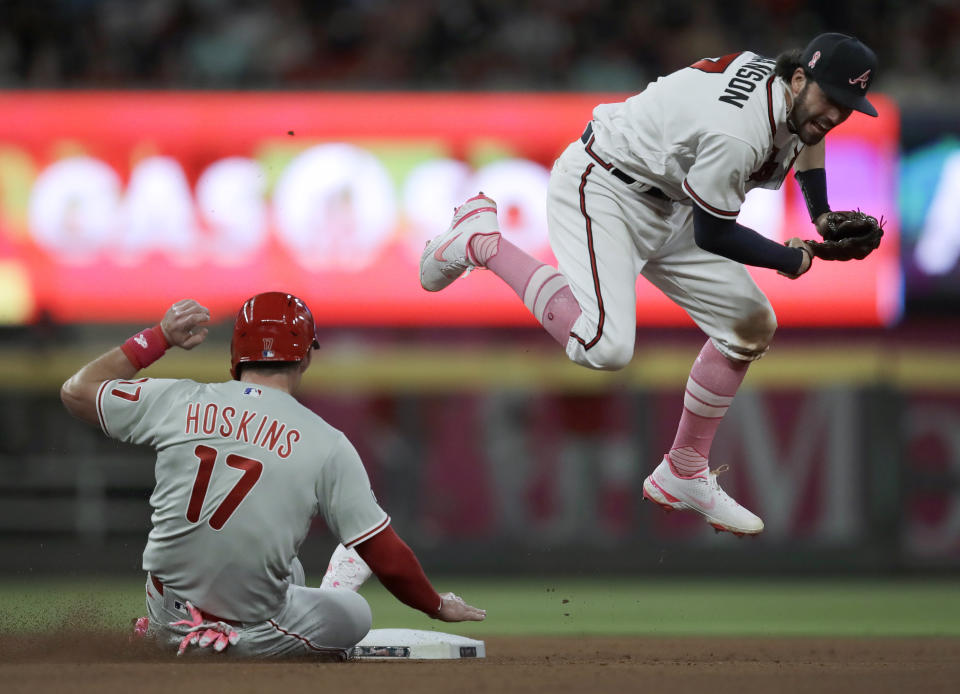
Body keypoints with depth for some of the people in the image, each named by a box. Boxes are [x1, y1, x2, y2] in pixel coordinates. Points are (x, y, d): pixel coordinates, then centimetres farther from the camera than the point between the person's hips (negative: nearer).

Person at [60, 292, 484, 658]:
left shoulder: (177, 401, -6)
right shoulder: (327, 445, -11)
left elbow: (76, 391, 9)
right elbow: (386, 556, -8)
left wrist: (158, 338, 13)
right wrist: (438, 606, 10)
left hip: (167, 621, 4)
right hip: (252, 633, -4)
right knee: (354, 613, 24)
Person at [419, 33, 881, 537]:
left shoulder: (791, 90, -3)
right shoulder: (739, 133, -32)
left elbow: (807, 130, 24)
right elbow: (712, 235, -19)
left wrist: (821, 217, 16)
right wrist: (790, 260, -6)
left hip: (665, 208, 10)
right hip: (601, 188, -10)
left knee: (752, 324, 9)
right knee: (605, 346, -30)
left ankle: (683, 476, 21)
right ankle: (483, 242, -10)